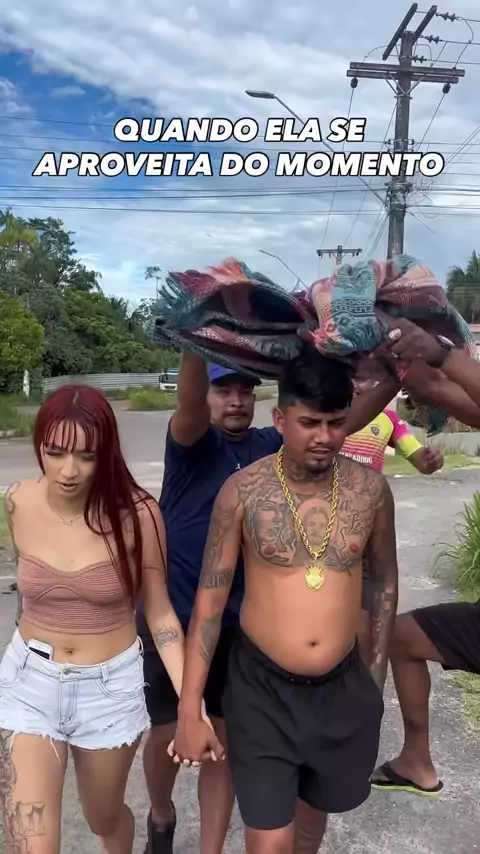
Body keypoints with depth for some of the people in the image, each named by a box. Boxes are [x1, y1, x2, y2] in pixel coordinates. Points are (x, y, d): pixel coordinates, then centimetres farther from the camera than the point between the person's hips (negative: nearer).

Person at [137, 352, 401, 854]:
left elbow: (352, 417, -8)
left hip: (239, 625, 2)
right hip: (172, 619, -2)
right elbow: (187, 399, -33)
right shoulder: (190, 442, -10)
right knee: (167, 735, 16)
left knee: (226, 741, 12)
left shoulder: (272, 446, -1)